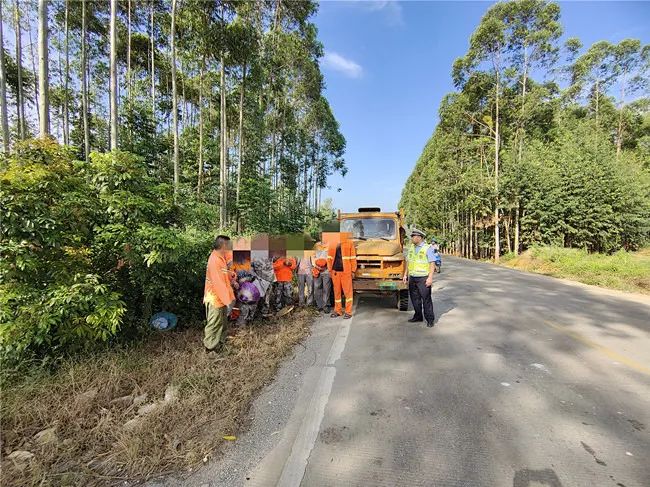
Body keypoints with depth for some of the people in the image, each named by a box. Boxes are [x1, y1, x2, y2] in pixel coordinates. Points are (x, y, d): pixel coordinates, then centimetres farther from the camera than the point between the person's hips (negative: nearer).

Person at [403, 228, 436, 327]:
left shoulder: (427, 248, -9)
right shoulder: (411, 248, 11)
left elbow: (432, 263, -12)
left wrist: (430, 277, -18)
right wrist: (405, 274, 13)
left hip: (423, 278, -6)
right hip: (412, 278, 7)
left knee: (426, 299, -1)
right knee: (415, 298, 12)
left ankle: (430, 319, 9)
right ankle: (418, 316, 26)